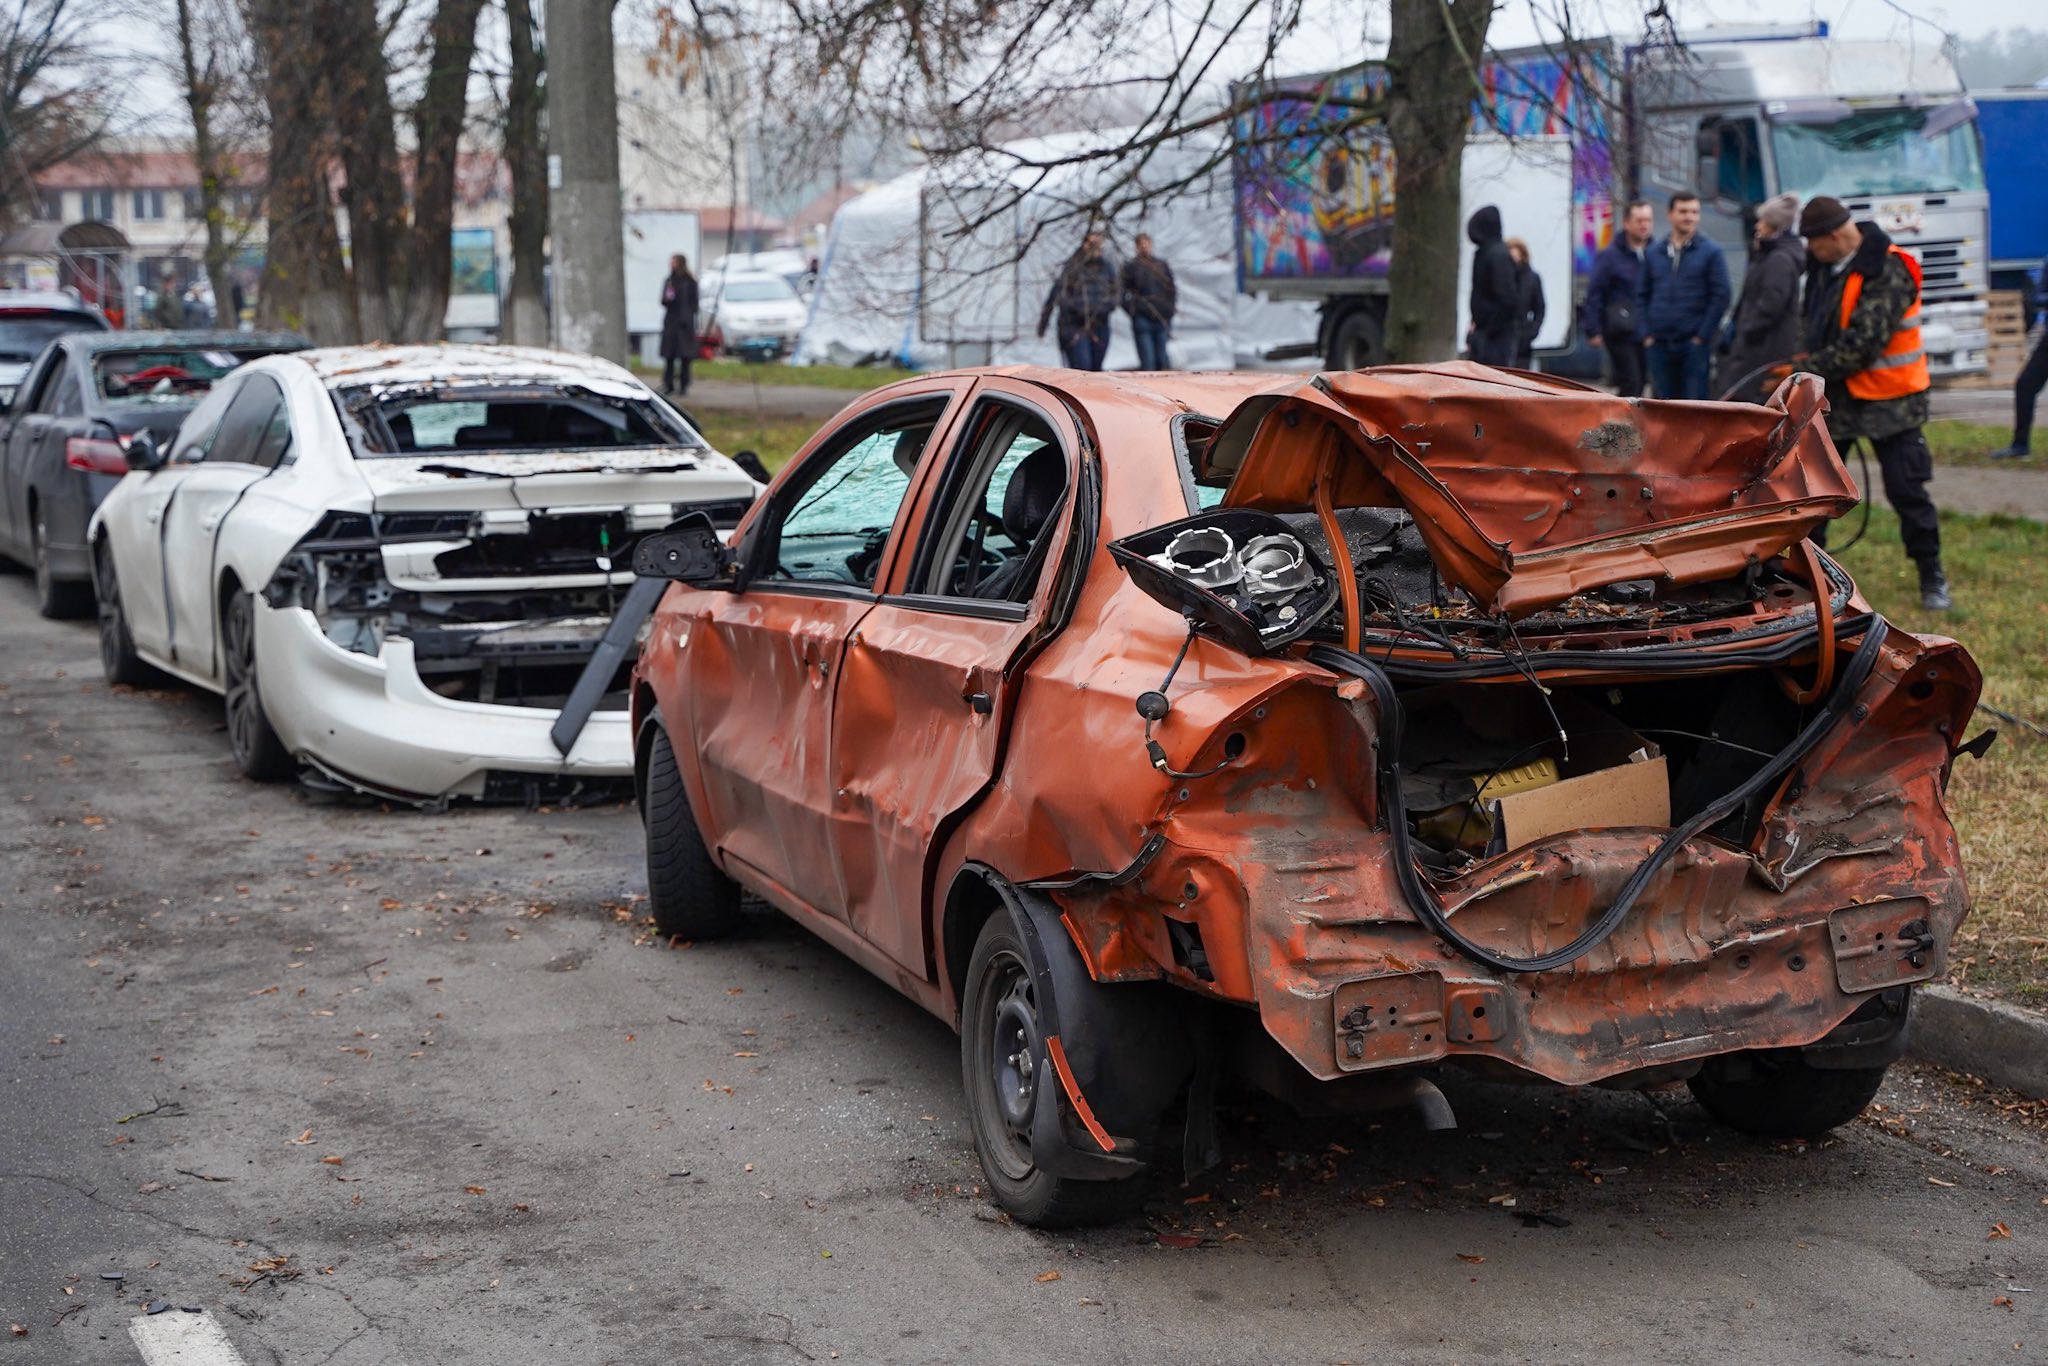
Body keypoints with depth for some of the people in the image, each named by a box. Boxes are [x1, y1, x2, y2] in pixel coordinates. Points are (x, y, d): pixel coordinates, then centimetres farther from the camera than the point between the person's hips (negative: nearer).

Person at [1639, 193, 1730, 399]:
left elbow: (1721, 296, -5)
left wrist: (1702, 336, -10)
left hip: (1693, 344, -4)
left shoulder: (1710, 251, -1)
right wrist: (1647, 334, 3)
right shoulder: (1655, 253, 11)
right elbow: (1643, 296, 14)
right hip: (1659, 344, 4)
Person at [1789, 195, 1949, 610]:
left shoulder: (1888, 274, -24)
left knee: (1905, 489, -3)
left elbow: (1860, 346, -27)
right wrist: (1811, 359, 2)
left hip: (1887, 399, -7)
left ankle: (1932, 578, 9)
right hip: (1837, 392, 7)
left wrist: (1806, 369, -20)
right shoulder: (1826, 264, 1)